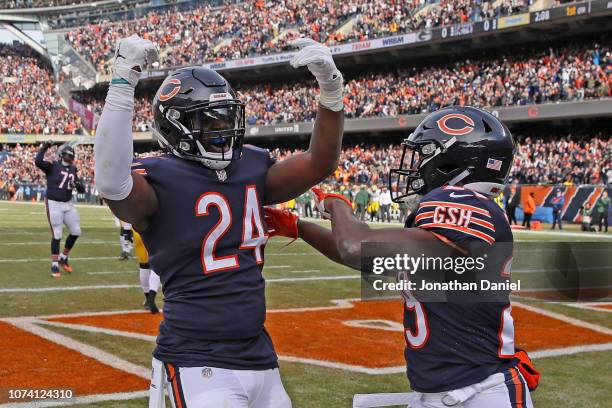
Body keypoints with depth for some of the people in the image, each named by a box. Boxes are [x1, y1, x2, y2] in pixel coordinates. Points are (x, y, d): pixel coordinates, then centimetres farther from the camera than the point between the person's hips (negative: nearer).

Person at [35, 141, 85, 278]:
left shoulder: (73, 169, 9)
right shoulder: (53, 166, -9)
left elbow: (81, 190, 11)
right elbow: (38, 162, -29)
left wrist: (78, 185, -11)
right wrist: (44, 148, -22)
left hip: (68, 204, 6)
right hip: (54, 204, -6)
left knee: (76, 231, 7)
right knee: (57, 235, -5)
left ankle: (63, 257, 26)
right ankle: (54, 265, 6)